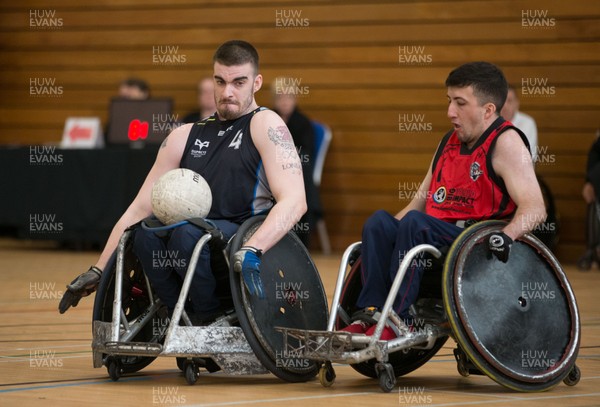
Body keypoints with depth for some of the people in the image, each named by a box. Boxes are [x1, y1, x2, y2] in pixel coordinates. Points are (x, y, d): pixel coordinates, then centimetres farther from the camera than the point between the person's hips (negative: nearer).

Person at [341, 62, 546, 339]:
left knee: (415, 223, -30)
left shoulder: (505, 142, -6)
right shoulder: (449, 142, 18)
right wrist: (379, 241, 9)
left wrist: (507, 234, -37)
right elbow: (420, 201, 22)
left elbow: (534, 209, -18)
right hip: (439, 240, 7)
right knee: (379, 221, -16)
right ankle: (369, 313, -26)